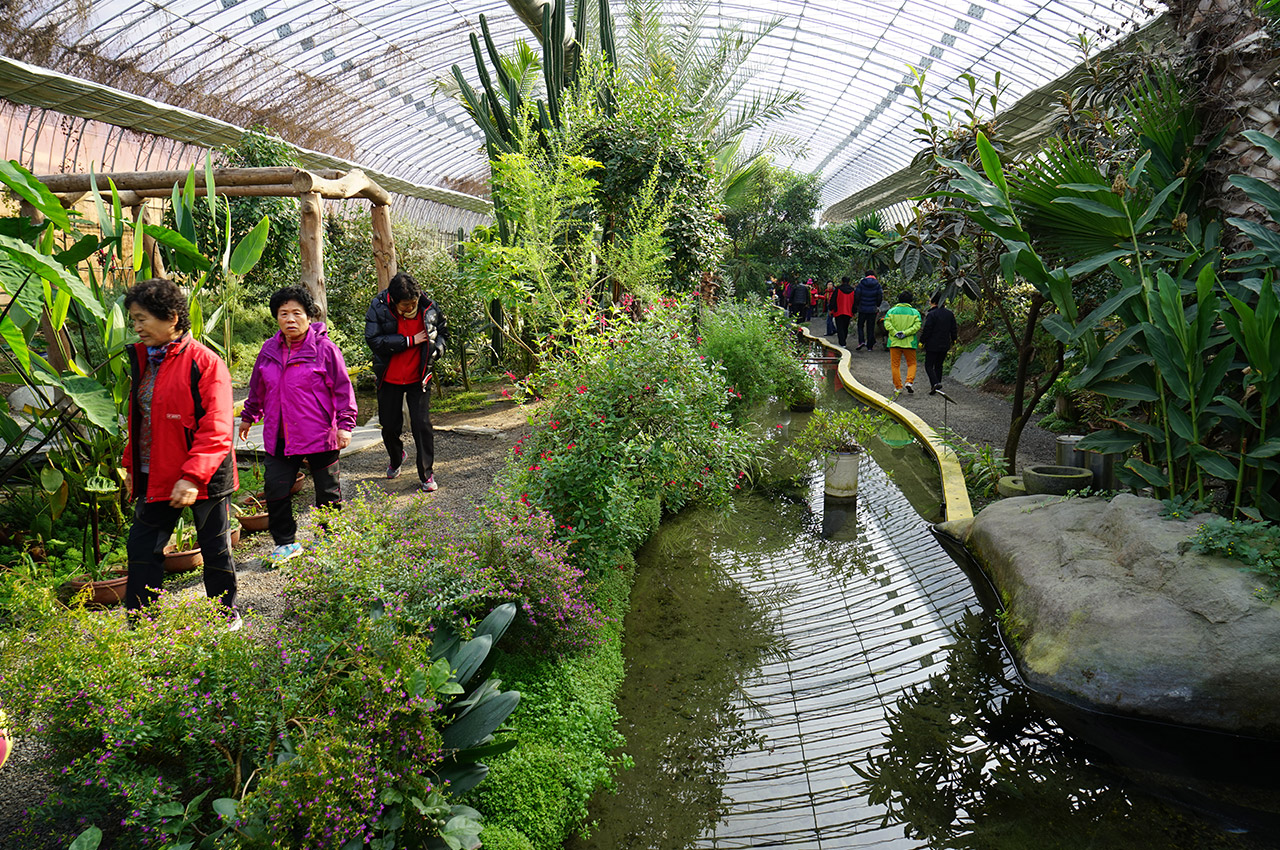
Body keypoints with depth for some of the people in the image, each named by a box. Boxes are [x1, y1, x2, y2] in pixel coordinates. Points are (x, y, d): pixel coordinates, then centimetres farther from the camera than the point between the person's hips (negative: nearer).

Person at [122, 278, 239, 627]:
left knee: (215, 549, 9)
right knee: (142, 548, 7)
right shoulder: (142, 359, 8)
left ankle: (226, 614, 29)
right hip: (155, 476, 7)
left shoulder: (204, 362, -16)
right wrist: (130, 465, 17)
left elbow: (215, 429, -20)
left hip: (204, 478, -6)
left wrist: (192, 475, -26)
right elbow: (138, 420, 20)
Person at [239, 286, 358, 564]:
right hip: (279, 436, 4)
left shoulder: (324, 348, -9)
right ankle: (286, 543, 20)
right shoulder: (269, 350, 6)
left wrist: (345, 424, -12)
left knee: (327, 492, 9)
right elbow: (258, 388, 21)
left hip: (320, 435, -4)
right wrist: (248, 416, 28)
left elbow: (342, 388, -7)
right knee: (275, 489, 3)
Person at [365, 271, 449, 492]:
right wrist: (410, 341, -22)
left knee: (422, 425, -5)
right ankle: (396, 458, 44)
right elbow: (374, 340, -22)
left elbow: (443, 332, 10)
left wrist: (435, 350, -8)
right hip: (389, 378, 0)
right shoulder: (379, 308, -14)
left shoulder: (429, 308, -9)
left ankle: (426, 474, 8)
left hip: (418, 378, 0)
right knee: (389, 426, 13)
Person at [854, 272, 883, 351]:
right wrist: (877, 305, 11)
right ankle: (870, 346, 8)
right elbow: (880, 296, -4)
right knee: (871, 327, 7)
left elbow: (857, 295, -7)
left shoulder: (861, 283, -5)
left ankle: (861, 341, -10)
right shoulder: (877, 284, -2)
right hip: (872, 309, 1)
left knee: (860, 325, 11)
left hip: (862, 309, -1)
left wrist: (857, 305, 8)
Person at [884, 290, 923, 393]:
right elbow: (917, 326, -10)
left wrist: (895, 333, -12)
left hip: (894, 342, 0)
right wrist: (905, 333, -13)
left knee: (895, 365, 8)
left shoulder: (891, 311, 2)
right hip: (909, 342, 0)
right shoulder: (915, 312, 1)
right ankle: (909, 382, -5)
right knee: (912, 363, 14)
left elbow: (887, 324, -10)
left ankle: (898, 387, 7)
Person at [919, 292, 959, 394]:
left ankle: (935, 383, -19)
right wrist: (953, 340, 25)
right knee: (939, 365, 17)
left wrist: (921, 342, -5)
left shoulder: (931, 314, -16)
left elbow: (926, 331, -16)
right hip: (945, 345, 6)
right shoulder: (950, 313, 6)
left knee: (929, 365, 0)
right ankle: (937, 384, 20)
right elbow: (953, 329, 13)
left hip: (932, 345, -6)